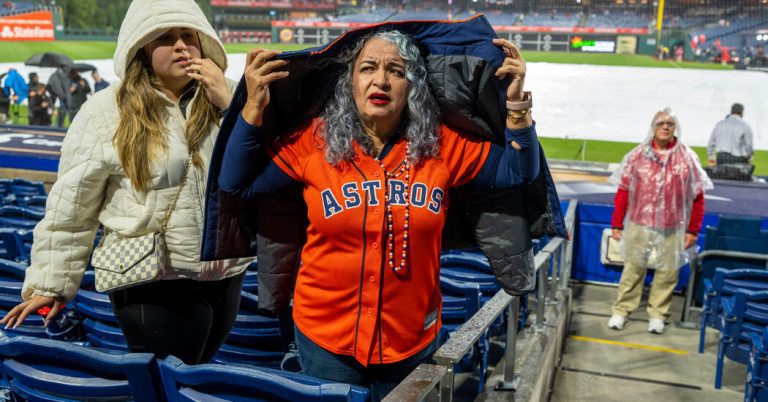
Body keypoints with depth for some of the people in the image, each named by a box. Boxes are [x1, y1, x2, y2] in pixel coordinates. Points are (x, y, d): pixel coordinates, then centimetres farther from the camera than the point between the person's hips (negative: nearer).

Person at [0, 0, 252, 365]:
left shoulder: (224, 100, 3)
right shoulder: (107, 111, -7)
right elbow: (70, 208, -4)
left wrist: (230, 103, -12)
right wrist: (49, 284, 0)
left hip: (227, 276, 5)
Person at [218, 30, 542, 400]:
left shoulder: (443, 146, -7)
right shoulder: (314, 141, -9)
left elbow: (518, 173, -2)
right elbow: (236, 184, -6)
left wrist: (516, 104, -14)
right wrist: (254, 106, -16)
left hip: (412, 340, 1)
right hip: (324, 336, 0)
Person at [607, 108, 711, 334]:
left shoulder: (687, 157, 0)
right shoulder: (637, 155, 0)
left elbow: (698, 197, 3)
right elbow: (623, 191, 3)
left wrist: (693, 230, 0)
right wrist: (617, 223, 1)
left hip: (672, 230, 0)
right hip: (639, 225, 0)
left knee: (667, 272, 7)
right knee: (633, 268, 6)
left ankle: (657, 314, 21)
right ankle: (622, 311, 18)